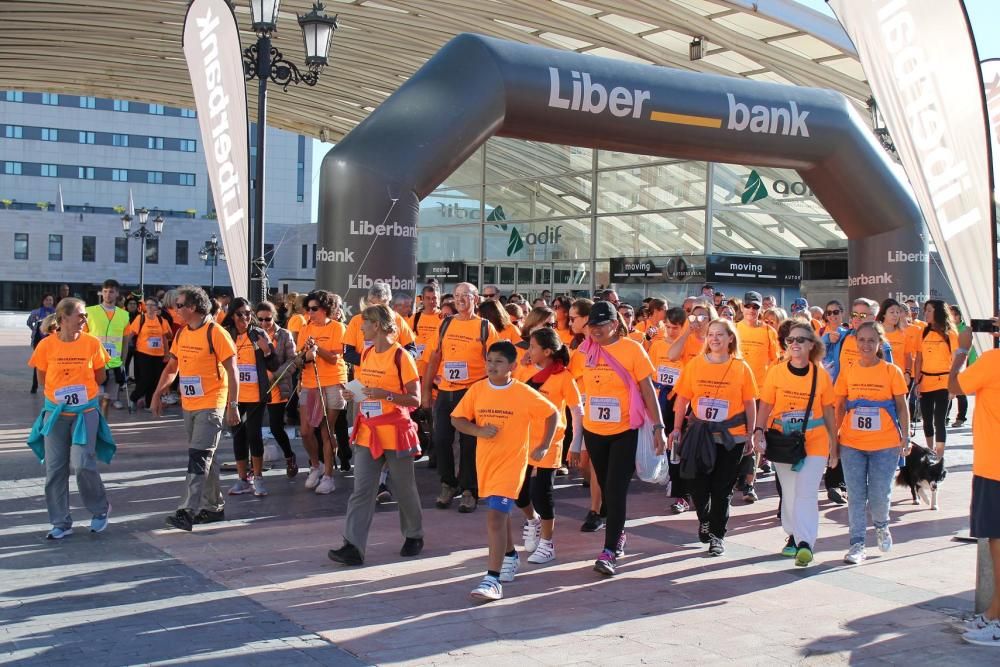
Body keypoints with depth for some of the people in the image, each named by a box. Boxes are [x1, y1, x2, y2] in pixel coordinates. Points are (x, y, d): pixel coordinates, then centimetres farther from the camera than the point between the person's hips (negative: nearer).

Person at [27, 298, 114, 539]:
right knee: (54, 468, 3)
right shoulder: (46, 345, -6)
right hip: (55, 413, 2)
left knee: (82, 463, -12)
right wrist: (62, 392, 3)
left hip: (85, 412, -1)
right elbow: (42, 379, 6)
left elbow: (99, 377, 6)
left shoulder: (92, 343, -6)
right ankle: (61, 523, 15)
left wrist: (80, 390, 4)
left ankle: (100, 510, 12)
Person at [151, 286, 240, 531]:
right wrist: (158, 394, 7)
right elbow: (172, 367, 17)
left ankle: (188, 511, -13)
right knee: (206, 457, 14)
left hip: (211, 405, -7)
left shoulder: (216, 333, -13)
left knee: (198, 458, -11)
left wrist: (233, 405, -15)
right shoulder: (181, 334, 9)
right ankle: (214, 506, 24)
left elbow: (231, 371, -12)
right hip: (189, 405, 7)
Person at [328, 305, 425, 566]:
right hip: (368, 434, 6)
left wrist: (386, 395, -25)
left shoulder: (400, 356, -11)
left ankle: (414, 536, 29)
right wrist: (355, 393, 1)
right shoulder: (366, 355, 9)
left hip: (395, 434, -6)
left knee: (404, 490, 9)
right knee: (361, 491, -3)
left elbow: (415, 400, -12)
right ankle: (353, 545, -6)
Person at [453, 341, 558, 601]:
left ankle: (493, 579, -16)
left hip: (511, 463, -5)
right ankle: (511, 556, 46)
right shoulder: (477, 390, -2)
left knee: (495, 516, -16)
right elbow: (457, 419, 3)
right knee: (500, 513, 22)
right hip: (485, 461, 5)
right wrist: (479, 430, -15)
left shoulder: (524, 394, -10)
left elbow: (553, 414, 1)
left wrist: (543, 446, -3)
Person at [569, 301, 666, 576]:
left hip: (625, 431, -4)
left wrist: (658, 427, -10)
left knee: (616, 491, -7)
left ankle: (609, 551, -5)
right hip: (593, 431, 4)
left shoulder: (632, 349, -9)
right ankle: (618, 533, 37)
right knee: (606, 488, 17)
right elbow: (575, 387, 8)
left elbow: (647, 389, -7)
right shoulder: (584, 352, 0)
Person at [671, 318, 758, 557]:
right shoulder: (695, 364, 0)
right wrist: (676, 428, 1)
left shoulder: (741, 368, -3)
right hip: (699, 435, 1)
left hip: (731, 438, -1)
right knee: (696, 483, 6)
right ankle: (704, 519, 35)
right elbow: (683, 398, 4)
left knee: (722, 489, 4)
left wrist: (750, 435, 0)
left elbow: (750, 404, 1)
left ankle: (716, 535, 18)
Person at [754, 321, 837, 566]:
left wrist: (834, 447, 8)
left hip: (814, 443, -1)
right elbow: (765, 406, -2)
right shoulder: (776, 372, -3)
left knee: (805, 493, -12)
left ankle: (805, 543, -13)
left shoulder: (821, 375, -2)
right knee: (789, 493, 12)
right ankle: (794, 535, 29)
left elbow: (829, 413, 5)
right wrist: (759, 431, -18)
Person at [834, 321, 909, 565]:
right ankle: (857, 544, 11)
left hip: (885, 445, -2)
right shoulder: (848, 371, 2)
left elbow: (902, 407, 2)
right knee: (856, 496, 3)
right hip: (852, 444, 2)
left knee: (879, 494, 2)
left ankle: (881, 525, 34)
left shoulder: (891, 371, -3)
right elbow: (839, 407, 8)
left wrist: (905, 438, -5)